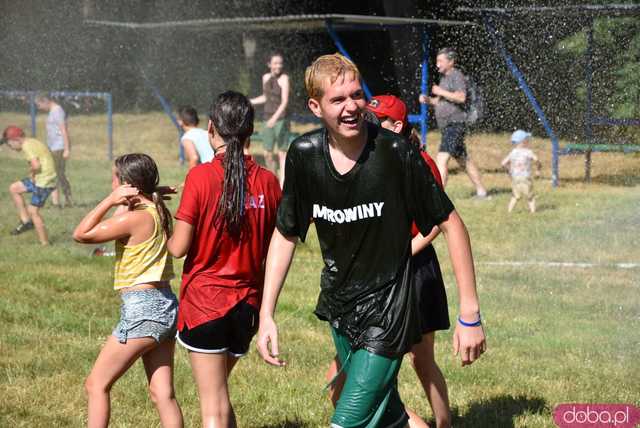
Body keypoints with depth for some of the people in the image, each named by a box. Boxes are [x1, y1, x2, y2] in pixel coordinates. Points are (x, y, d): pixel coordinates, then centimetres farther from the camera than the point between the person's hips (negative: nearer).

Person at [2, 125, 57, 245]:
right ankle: (26, 221, 18)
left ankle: (45, 244, 2)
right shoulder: (32, 143, 15)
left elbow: (36, 165, -28)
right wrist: (33, 175, 7)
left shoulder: (27, 146, -15)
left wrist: (32, 173, -9)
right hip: (40, 180, 10)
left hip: (43, 182, -10)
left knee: (33, 211, -4)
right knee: (13, 188, 17)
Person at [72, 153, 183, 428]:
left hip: (143, 309, -9)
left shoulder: (136, 217, -16)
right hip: (165, 305, 9)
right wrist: (118, 204, 7)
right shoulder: (157, 211, 10)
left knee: (96, 385, 2)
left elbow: (81, 234, -10)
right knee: (162, 393, 8)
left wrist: (111, 200, -10)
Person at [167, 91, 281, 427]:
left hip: (204, 300, -4)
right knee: (217, 391, 22)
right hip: (247, 304, 4)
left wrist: (165, 236, 10)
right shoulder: (267, 181, -1)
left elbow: (179, 248, -11)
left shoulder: (201, 176, -13)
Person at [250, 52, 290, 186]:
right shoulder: (266, 78, 6)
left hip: (281, 119, -6)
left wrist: (275, 117, -33)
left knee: (282, 153, -5)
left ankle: (282, 186, -4)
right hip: (268, 119, 6)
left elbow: (285, 102, -21)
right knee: (267, 154, 7)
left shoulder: (284, 78, -13)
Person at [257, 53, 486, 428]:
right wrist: (266, 315, 3)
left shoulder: (396, 153, -18)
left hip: (387, 315, -5)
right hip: (339, 310, 5)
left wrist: (470, 315, -12)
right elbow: (286, 234, 7)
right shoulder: (304, 155, -6)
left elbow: (450, 224, -11)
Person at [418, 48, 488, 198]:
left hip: (455, 123, -10)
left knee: (442, 158, -20)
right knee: (463, 160, 16)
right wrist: (428, 100, 9)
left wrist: (441, 92, -18)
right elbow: (441, 102, 28)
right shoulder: (444, 77, 19)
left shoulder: (457, 76, -10)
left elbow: (461, 97, -25)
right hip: (446, 125, 10)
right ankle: (481, 191, 23)